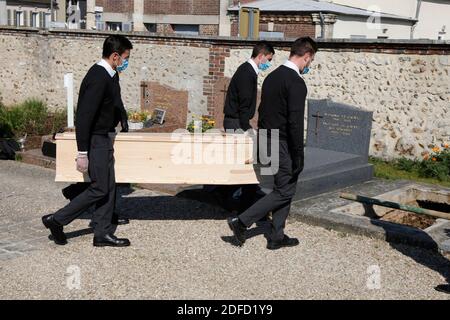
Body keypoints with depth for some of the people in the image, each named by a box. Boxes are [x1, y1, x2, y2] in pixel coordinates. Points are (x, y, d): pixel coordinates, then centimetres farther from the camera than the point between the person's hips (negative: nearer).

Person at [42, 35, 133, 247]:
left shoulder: (104, 75, 9)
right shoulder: (99, 79, -22)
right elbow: (84, 117, -25)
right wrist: (82, 153, -25)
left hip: (102, 140, 10)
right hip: (95, 142, -10)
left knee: (109, 188, 10)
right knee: (100, 189, -4)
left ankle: (103, 234, 17)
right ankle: (57, 220, 7)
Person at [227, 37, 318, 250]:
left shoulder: (272, 76, 11)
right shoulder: (296, 83, -18)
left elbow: (262, 111, 16)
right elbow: (295, 123, -22)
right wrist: (298, 157, -18)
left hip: (267, 141, 9)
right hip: (283, 145, -9)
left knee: (283, 189, 16)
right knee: (284, 191, 2)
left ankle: (277, 237, 21)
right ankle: (242, 222, 0)